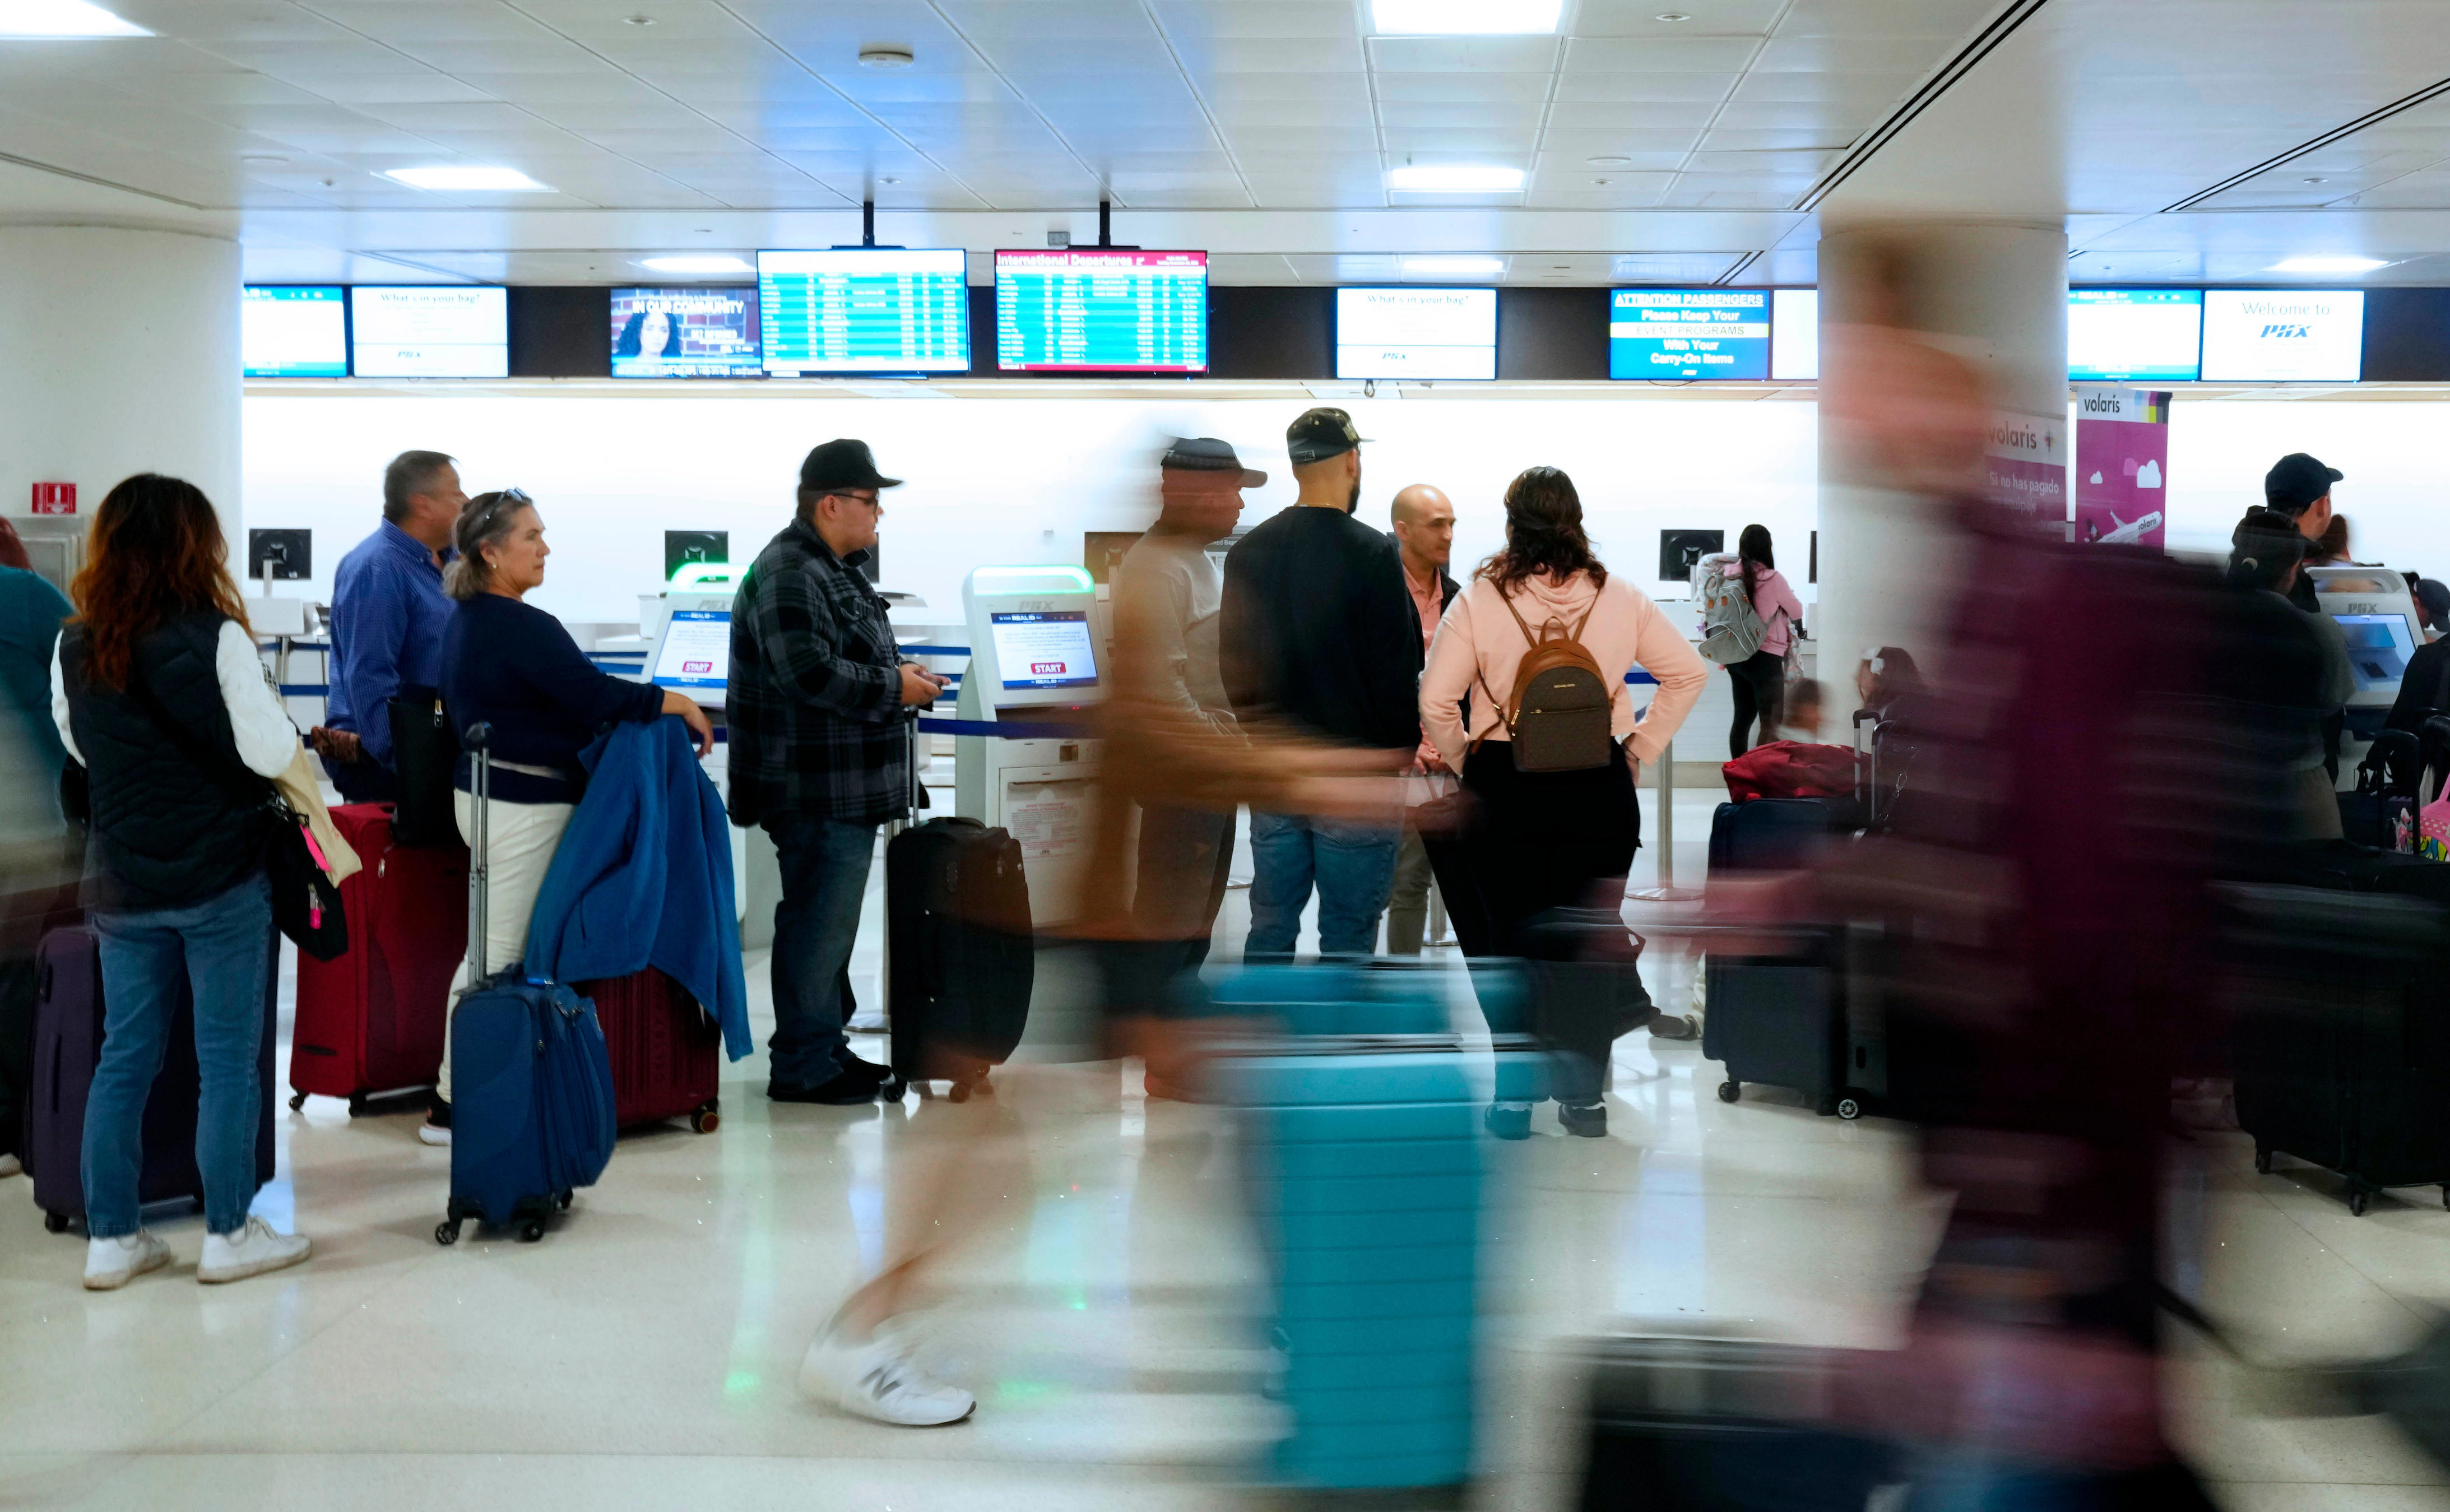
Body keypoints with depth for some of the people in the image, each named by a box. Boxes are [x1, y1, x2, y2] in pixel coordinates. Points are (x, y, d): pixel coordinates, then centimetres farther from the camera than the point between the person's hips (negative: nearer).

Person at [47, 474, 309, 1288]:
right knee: (228, 1061, 5)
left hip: (122, 886, 5)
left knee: (124, 1058, 12)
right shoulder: (215, 638, -15)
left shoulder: (75, 649, 1)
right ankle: (228, 1235, 13)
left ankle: (111, 1238, 17)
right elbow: (272, 753, -15)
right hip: (219, 882, -5)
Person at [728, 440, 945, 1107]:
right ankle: (803, 1066, 1)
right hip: (819, 791, -11)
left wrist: (900, 675, 11)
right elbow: (808, 673, -26)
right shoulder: (789, 575, -16)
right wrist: (894, 688, -16)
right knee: (818, 924, -6)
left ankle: (825, 1047, 26)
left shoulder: (836, 570, 19)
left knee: (829, 921, 17)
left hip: (849, 789, 11)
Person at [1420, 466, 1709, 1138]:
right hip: (1597, 785, 1)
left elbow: (1435, 700, -10)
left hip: (1505, 786, -1)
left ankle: (1514, 1098, 11)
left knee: (1513, 939, 8)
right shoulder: (1618, 598, 0)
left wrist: (1464, 761, 5)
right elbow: (1688, 671, 5)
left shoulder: (1480, 600, -6)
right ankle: (1584, 1096, 13)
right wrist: (1640, 747, 10)